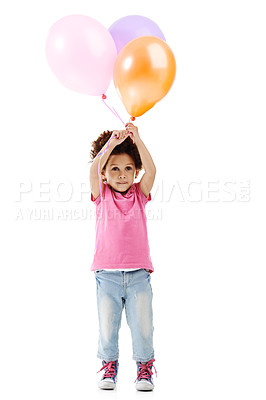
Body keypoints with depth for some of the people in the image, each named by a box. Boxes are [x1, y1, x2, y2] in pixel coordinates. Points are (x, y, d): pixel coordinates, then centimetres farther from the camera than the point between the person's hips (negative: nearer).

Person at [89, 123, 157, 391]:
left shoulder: (139, 194, 7)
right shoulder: (102, 195, 4)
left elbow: (151, 170, -10)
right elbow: (93, 170, -14)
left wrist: (137, 139, -16)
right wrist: (111, 143, -21)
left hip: (138, 273, 1)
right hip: (107, 274, 0)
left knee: (142, 326, 1)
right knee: (107, 326, 4)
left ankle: (144, 368, 19)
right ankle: (109, 365, 25)